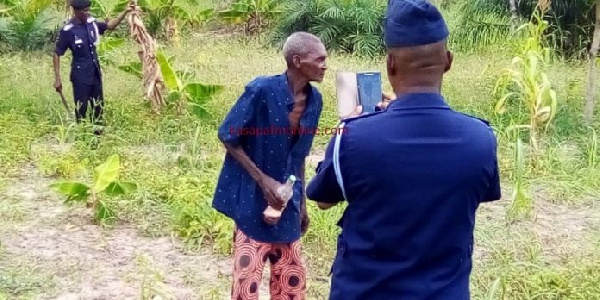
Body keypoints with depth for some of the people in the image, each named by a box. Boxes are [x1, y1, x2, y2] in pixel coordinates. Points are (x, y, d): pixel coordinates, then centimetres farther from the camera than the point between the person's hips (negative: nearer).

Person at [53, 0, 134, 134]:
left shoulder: (91, 23, -2)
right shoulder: (67, 30, -17)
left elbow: (110, 25, 13)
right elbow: (57, 54, -12)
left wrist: (125, 12, 0)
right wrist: (57, 79, -15)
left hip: (95, 73, 6)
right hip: (80, 76, -6)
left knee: (98, 105, 16)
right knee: (81, 108, 2)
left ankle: (97, 133, 31)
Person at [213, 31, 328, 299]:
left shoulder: (314, 99, -1)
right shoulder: (262, 90, -19)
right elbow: (227, 136, -12)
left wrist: (302, 202, 15)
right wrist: (263, 180, -17)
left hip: (286, 203, 6)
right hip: (252, 201, -6)